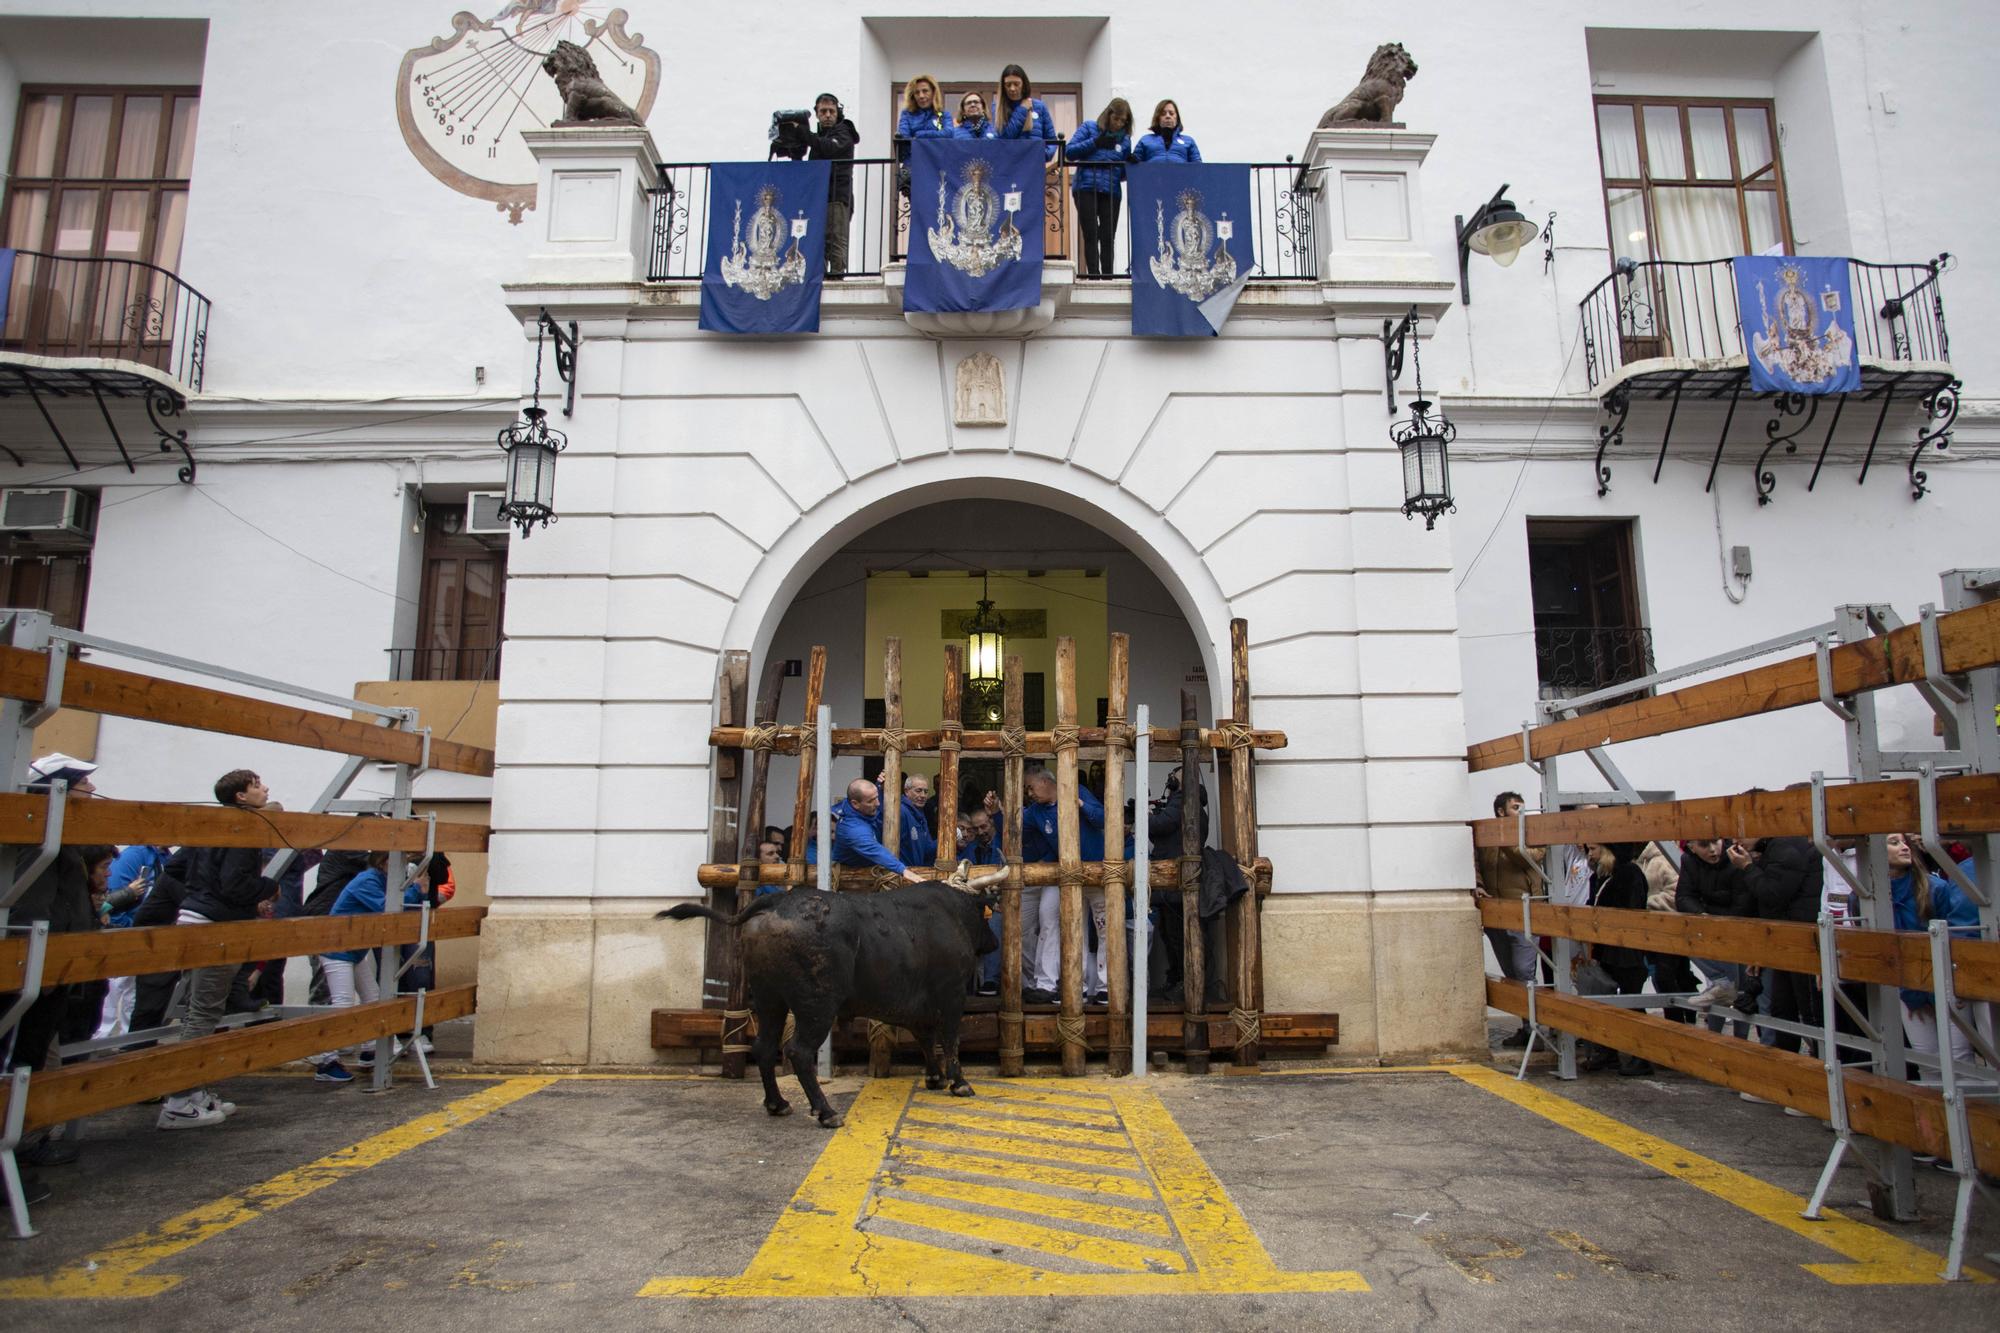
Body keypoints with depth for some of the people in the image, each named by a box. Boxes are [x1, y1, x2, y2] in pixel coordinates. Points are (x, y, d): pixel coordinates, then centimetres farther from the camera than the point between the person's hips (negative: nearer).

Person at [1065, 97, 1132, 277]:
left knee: (1108, 237, 0)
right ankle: (1093, 274, -8)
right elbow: (1070, 151, -3)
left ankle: (1108, 275, 4)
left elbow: (1123, 173, 16)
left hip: (1111, 192, 3)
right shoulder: (1089, 128, 6)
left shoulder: (1125, 139, 14)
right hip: (1086, 189, -3)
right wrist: (1095, 143, -11)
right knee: (1091, 234, -7)